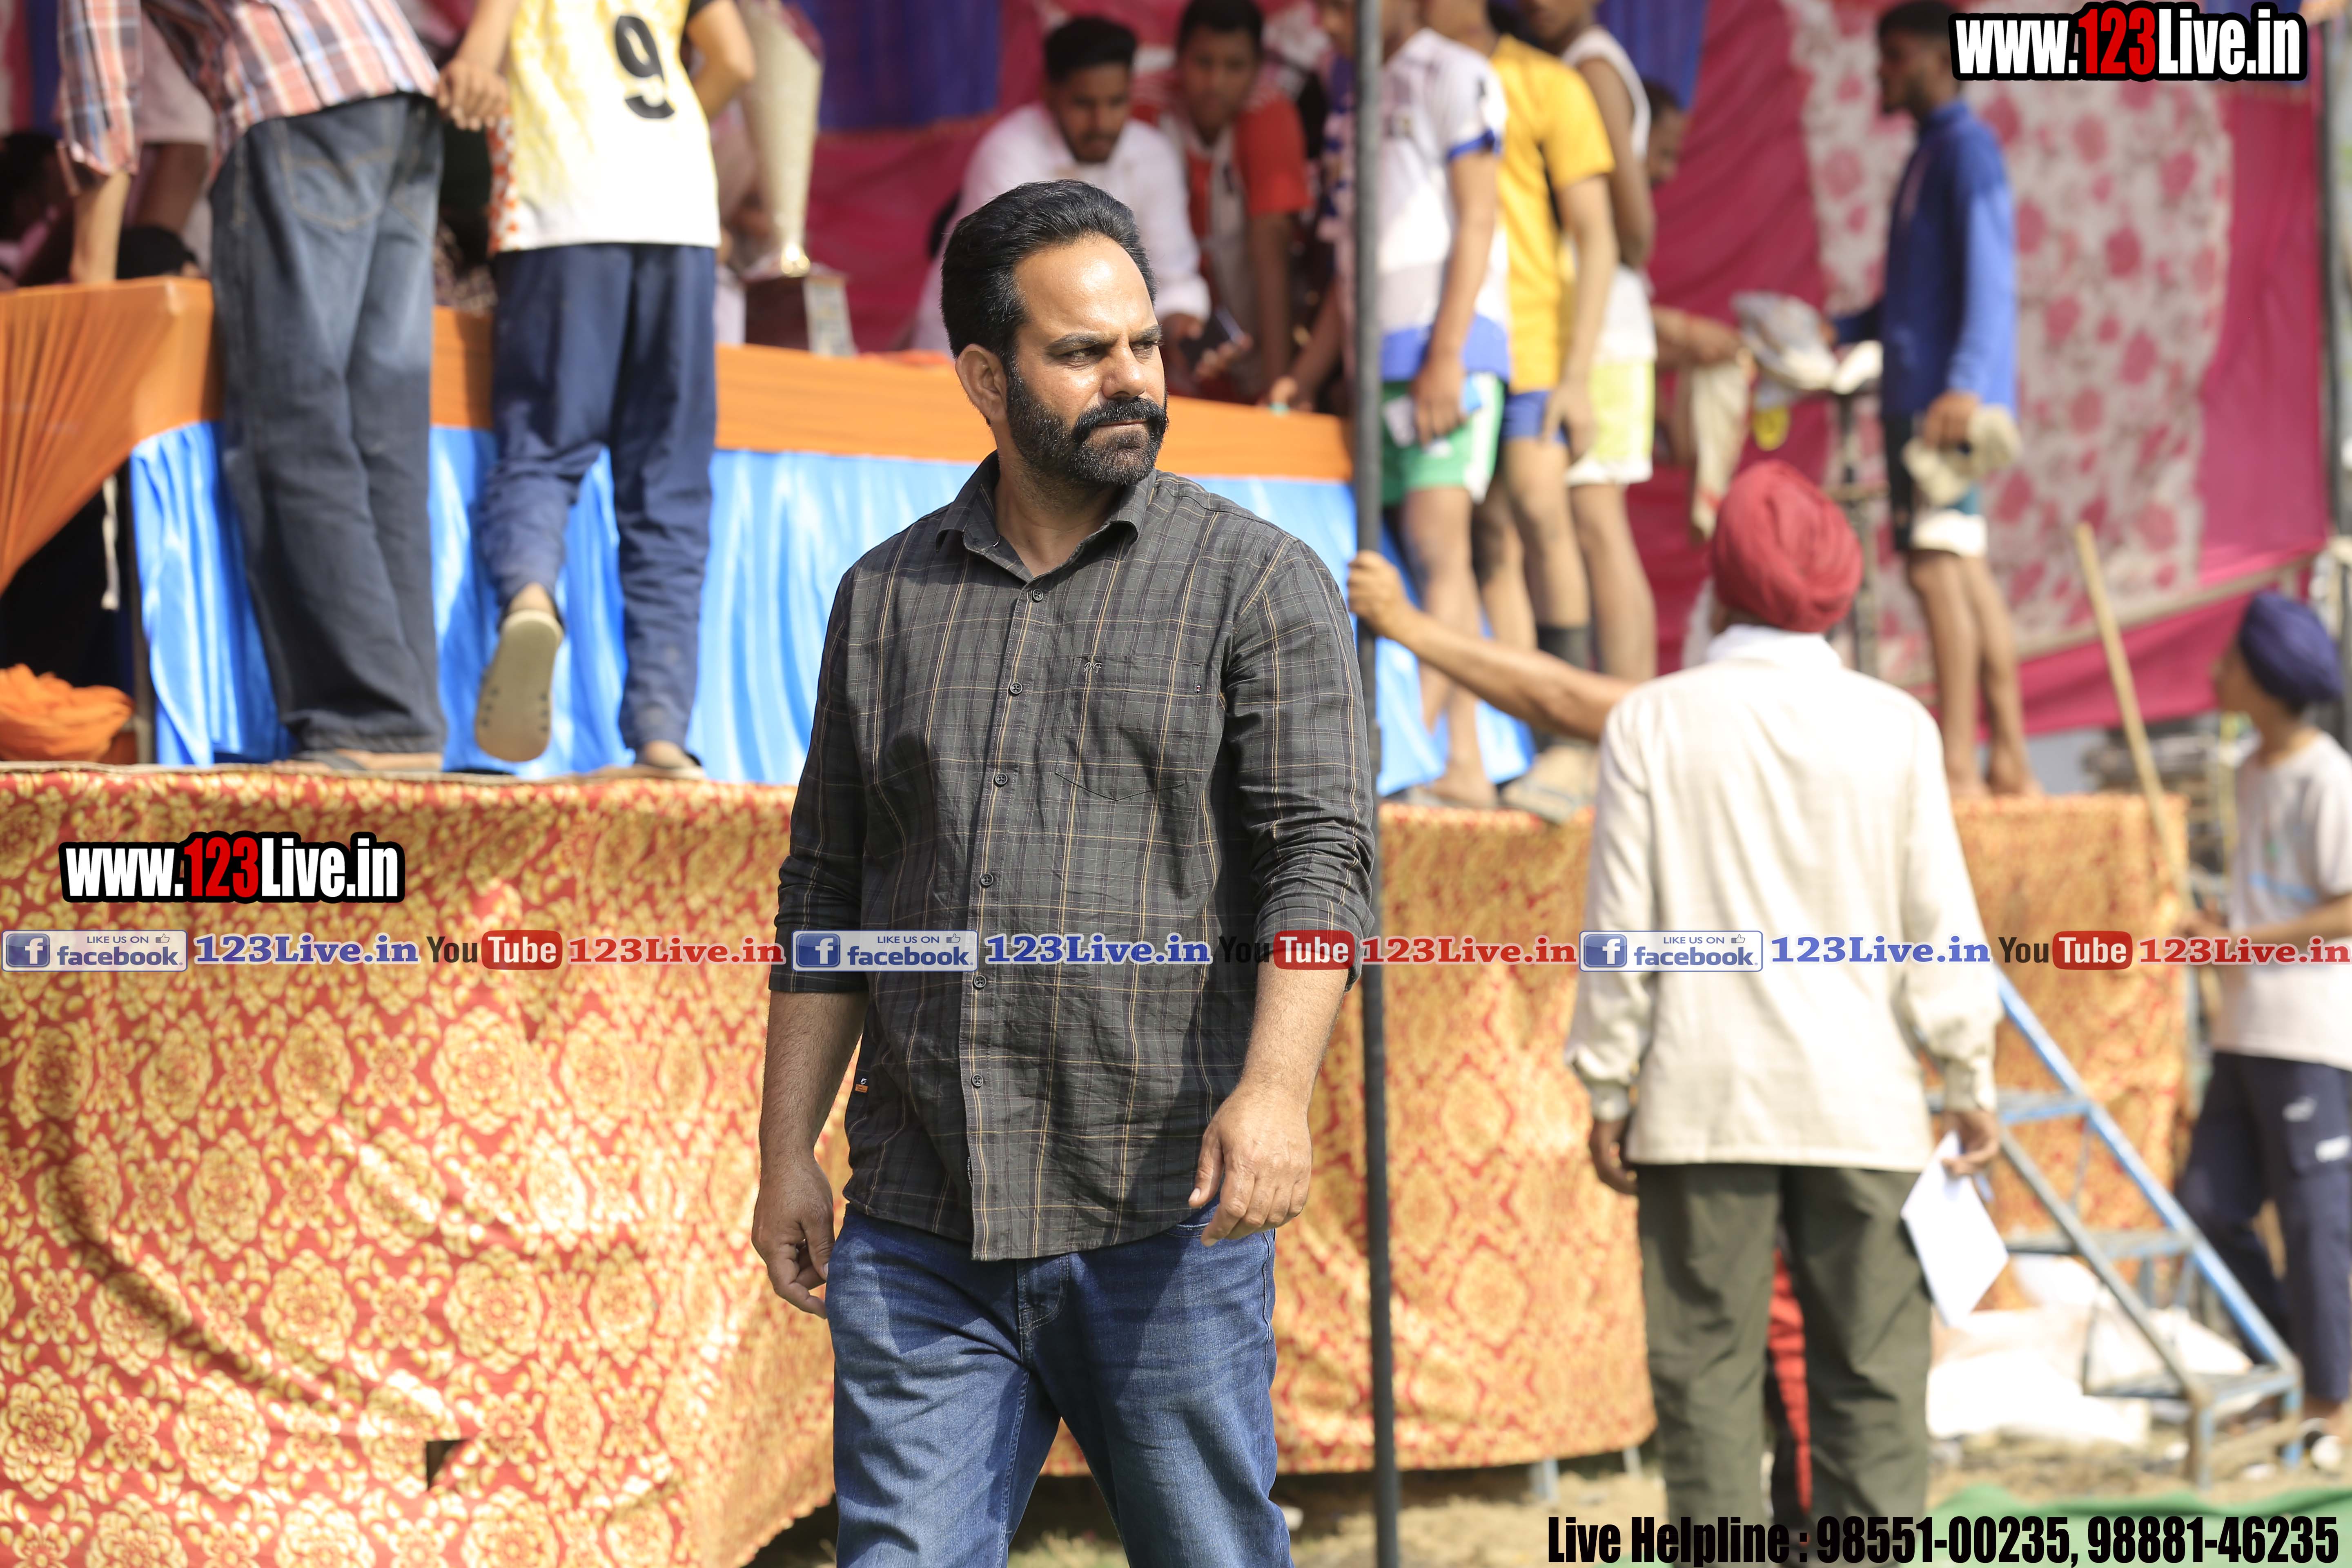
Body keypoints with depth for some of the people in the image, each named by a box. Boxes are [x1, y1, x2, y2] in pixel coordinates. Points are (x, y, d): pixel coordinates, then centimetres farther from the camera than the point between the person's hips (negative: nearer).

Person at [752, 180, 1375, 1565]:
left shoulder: (1256, 582, 1)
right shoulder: (888, 597, 13)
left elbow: (1325, 856, -10)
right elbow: (829, 892, 18)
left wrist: (1276, 1087, -25)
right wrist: (789, 1148, 11)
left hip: (1163, 1222, -3)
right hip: (920, 1231, 3)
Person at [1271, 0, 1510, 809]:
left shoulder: (1452, 76, -1)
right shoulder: (1355, 109, 22)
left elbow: (1475, 222, -8)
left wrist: (1447, 354, -16)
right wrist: (1304, 377, 18)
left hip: (1446, 348, -8)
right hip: (1379, 359, 8)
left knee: (1437, 543, -16)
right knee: (1427, 557, 3)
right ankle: (1463, 765, 1)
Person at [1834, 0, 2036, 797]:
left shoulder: (1967, 147, -7)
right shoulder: (1926, 158, 23)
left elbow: (1990, 274, -17)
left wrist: (1966, 381, -26)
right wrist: (1838, 332, 17)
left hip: (1948, 398, -10)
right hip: (1915, 395, 10)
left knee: (1937, 566, -13)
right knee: (1965, 571, 8)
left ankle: (1957, 764, -15)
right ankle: (2009, 761, 9)